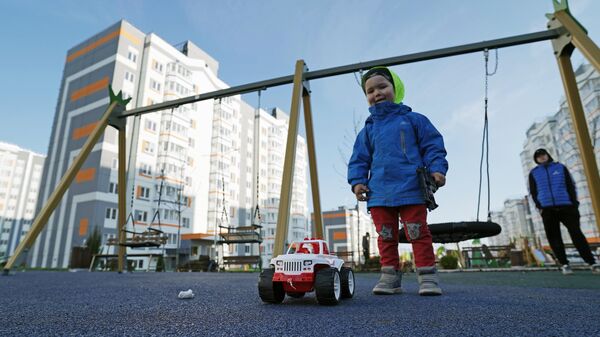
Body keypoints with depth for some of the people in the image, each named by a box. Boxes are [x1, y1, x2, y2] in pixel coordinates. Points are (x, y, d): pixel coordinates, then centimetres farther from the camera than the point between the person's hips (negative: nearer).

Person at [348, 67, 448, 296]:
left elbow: (433, 146, 8)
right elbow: (359, 159, 16)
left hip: (411, 190, -3)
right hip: (379, 193, 3)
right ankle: (390, 275, 15)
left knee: (418, 233, -1)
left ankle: (427, 275, 9)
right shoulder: (368, 129, 16)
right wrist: (357, 181, 2)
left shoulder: (413, 120, 9)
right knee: (386, 236, 7)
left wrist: (436, 169, -7)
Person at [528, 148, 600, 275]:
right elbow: (533, 192, 9)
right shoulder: (534, 173, 12)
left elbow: (571, 186, 9)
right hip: (547, 209, 0)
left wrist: (575, 204, -1)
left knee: (576, 233, -3)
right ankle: (564, 264, 4)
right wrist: (539, 207, -4)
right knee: (554, 237, -1)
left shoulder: (561, 167, 13)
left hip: (565, 206, 0)